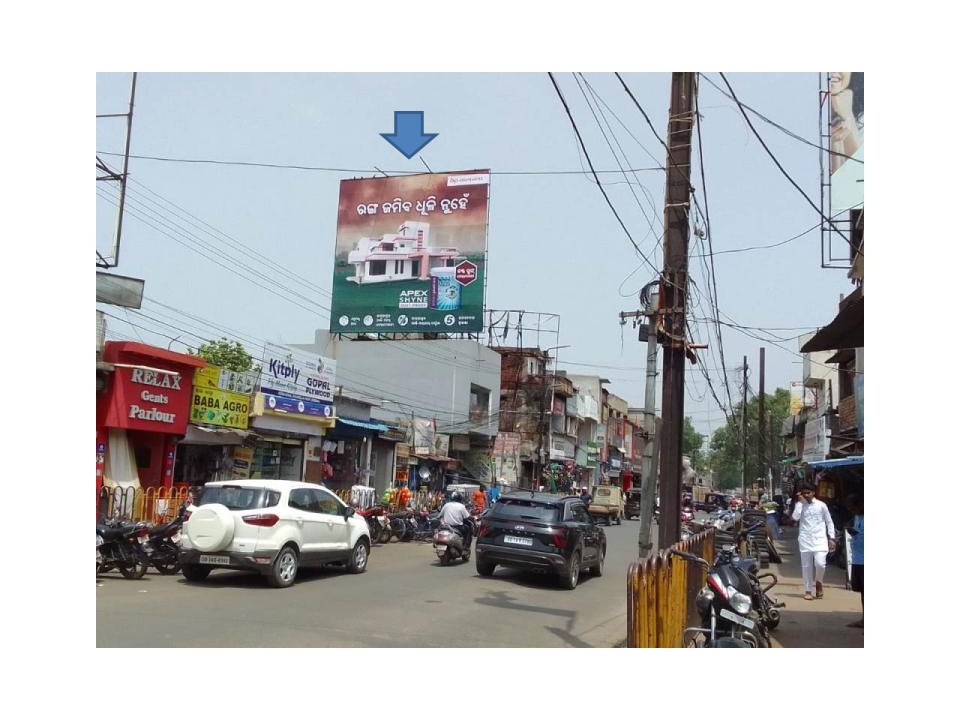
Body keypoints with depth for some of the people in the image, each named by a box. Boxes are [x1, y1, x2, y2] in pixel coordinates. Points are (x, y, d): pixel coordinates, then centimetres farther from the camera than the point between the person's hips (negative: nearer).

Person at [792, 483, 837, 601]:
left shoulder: (821, 505, 4)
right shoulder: (800, 505, 6)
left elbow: (829, 522, 9)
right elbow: (796, 517, -13)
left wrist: (832, 538, 2)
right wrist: (800, 502, -8)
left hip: (819, 539, -1)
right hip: (805, 539, 1)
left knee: (820, 563, -16)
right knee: (806, 566, 4)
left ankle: (819, 581, 14)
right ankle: (808, 591, 15)